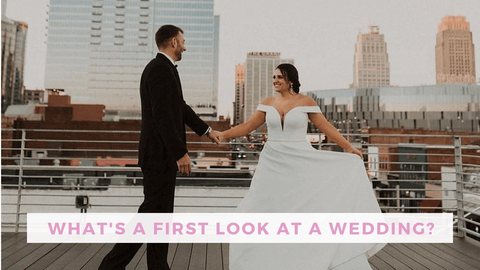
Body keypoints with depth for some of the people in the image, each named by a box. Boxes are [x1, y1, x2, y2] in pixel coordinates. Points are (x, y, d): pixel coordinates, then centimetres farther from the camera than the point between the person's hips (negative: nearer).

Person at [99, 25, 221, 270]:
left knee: (161, 214, 11)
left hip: (163, 153, 10)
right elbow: (162, 115, -23)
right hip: (161, 154, -10)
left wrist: (207, 130, 27)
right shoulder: (160, 68, -15)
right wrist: (181, 153, -22)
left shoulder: (163, 69, 17)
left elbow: (180, 107, 23)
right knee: (152, 213, -4)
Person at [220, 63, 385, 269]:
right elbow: (247, 127, 6)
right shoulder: (267, 103, 6)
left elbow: (326, 127, -3)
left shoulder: (305, 102, -2)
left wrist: (348, 148, -10)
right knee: (262, 210, 5)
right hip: (273, 164, 3)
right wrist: (222, 135, -2)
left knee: (309, 207, -4)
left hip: (300, 163, -3)